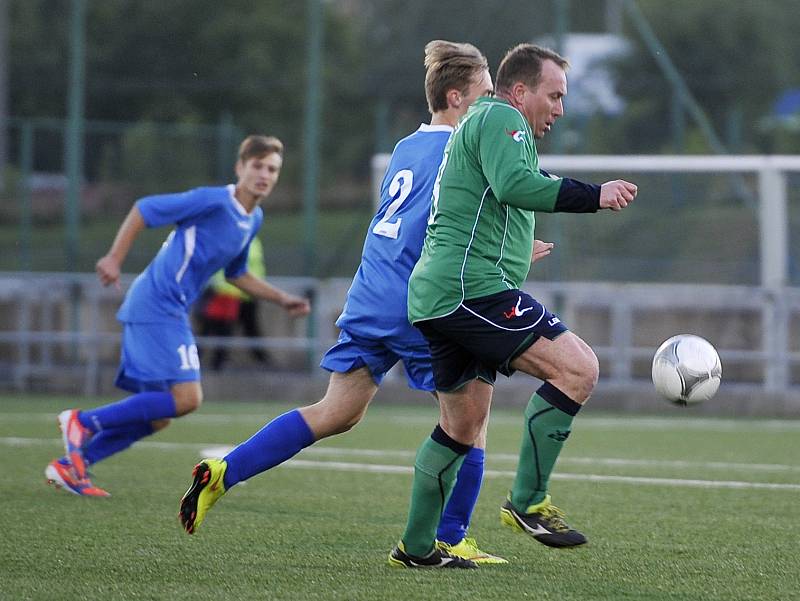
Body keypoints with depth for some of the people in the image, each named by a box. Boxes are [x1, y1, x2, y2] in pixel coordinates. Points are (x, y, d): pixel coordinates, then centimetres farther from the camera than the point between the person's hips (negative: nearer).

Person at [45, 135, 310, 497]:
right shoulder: (214, 202, -14)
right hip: (156, 307, -10)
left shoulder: (254, 219, 14)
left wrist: (282, 299, 21)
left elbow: (235, 274, 29)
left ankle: (70, 465, 12)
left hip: (170, 313, 10)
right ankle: (84, 421, -9)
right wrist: (114, 259, -18)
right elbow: (144, 209, -12)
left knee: (157, 415, 9)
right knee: (187, 397, -17)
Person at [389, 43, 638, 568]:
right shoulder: (501, 118, -4)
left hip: (437, 292, 11)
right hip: (472, 285, -11)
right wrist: (593, 195, -19)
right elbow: (513, 184, -22)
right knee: (578, 368, -17)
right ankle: (528, 501, -15)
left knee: (463, 426, 17)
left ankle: (415, 547, 22)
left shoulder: (480, 123, 29)